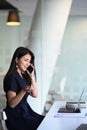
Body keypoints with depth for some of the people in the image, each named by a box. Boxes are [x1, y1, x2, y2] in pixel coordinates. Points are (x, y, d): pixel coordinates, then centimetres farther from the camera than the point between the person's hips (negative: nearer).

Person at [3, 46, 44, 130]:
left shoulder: (24, 76, 11)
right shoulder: (12, 77, -15)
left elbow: (35, 95, 7)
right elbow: (11, 104, -20)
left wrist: (32, 77, -1)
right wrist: (23, 91, -35)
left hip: (25, 112, 8)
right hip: (16, 118, -8)